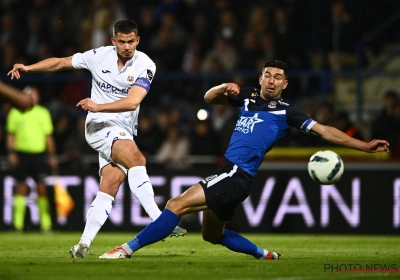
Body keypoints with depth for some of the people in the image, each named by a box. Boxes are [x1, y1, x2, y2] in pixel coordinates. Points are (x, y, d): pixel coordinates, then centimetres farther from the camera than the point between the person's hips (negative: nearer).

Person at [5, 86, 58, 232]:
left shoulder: (43, 113, 8)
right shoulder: (15, 113, 6)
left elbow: (48, 136, 11)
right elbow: (11, 134, 7)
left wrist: (53, 156, 7)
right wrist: (11, 153, -3)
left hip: (38, 153, 0)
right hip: (21, 153, 0)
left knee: (41, 187, -4)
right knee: (21, 187, 1)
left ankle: (45, 223, -1)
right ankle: (18, 223, 4)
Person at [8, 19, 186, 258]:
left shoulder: (145, 65, -5)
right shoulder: (100, 56, -2)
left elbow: (132, 102, -19)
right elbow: (61, 63, 11)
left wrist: (99, 106, -31)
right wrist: (28, 68, 2)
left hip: (125, 133, 3)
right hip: (99, 125, -3)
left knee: (111, 184, -11)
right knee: (136, 159, -28)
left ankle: (85, 243, -11)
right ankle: (160, 221, -34)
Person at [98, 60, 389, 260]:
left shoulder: (286, 110, -4)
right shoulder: (249, 96, 14)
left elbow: (325, 131, -4)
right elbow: (209, 98, 20)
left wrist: (365, 146, -11)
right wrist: (223, 89, -4)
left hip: (237, 176, -8)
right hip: (226, 173, 8)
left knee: (177, 205, -20)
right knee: (213, 236, 21)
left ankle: (128, 248, -20)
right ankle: (265, 255, 34)